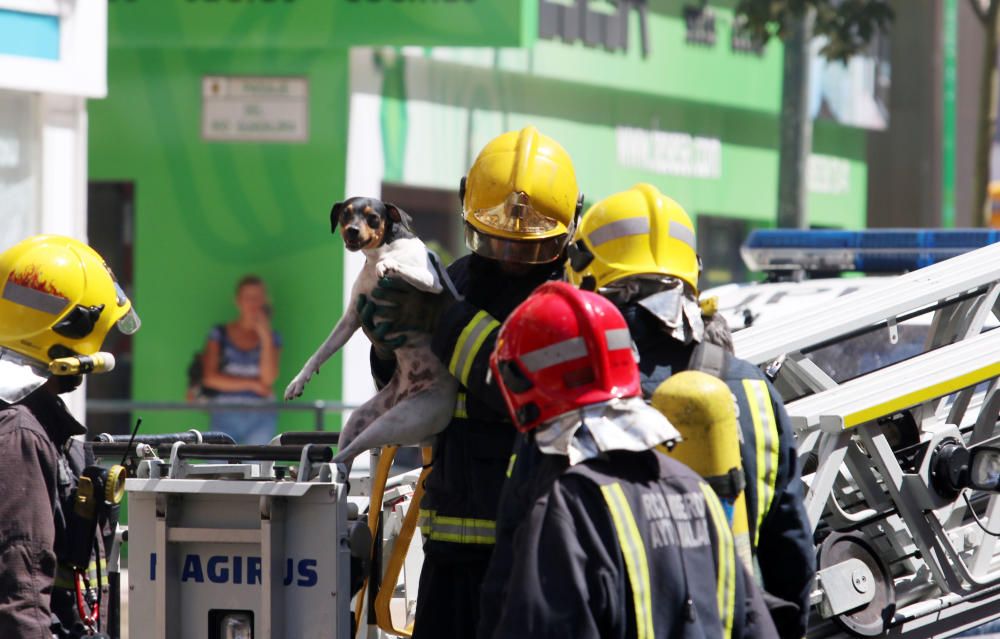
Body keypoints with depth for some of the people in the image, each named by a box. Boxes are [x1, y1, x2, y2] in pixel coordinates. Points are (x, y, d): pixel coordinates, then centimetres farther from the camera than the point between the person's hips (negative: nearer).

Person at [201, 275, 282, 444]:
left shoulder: (271, 338, 8)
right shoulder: (220, 334, 7)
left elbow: (268, 378, -7)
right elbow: (210, 378, -2)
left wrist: (265, 336, -9)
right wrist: (251, 384, -6)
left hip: (260, 417, 0)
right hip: (225, 415, 0)